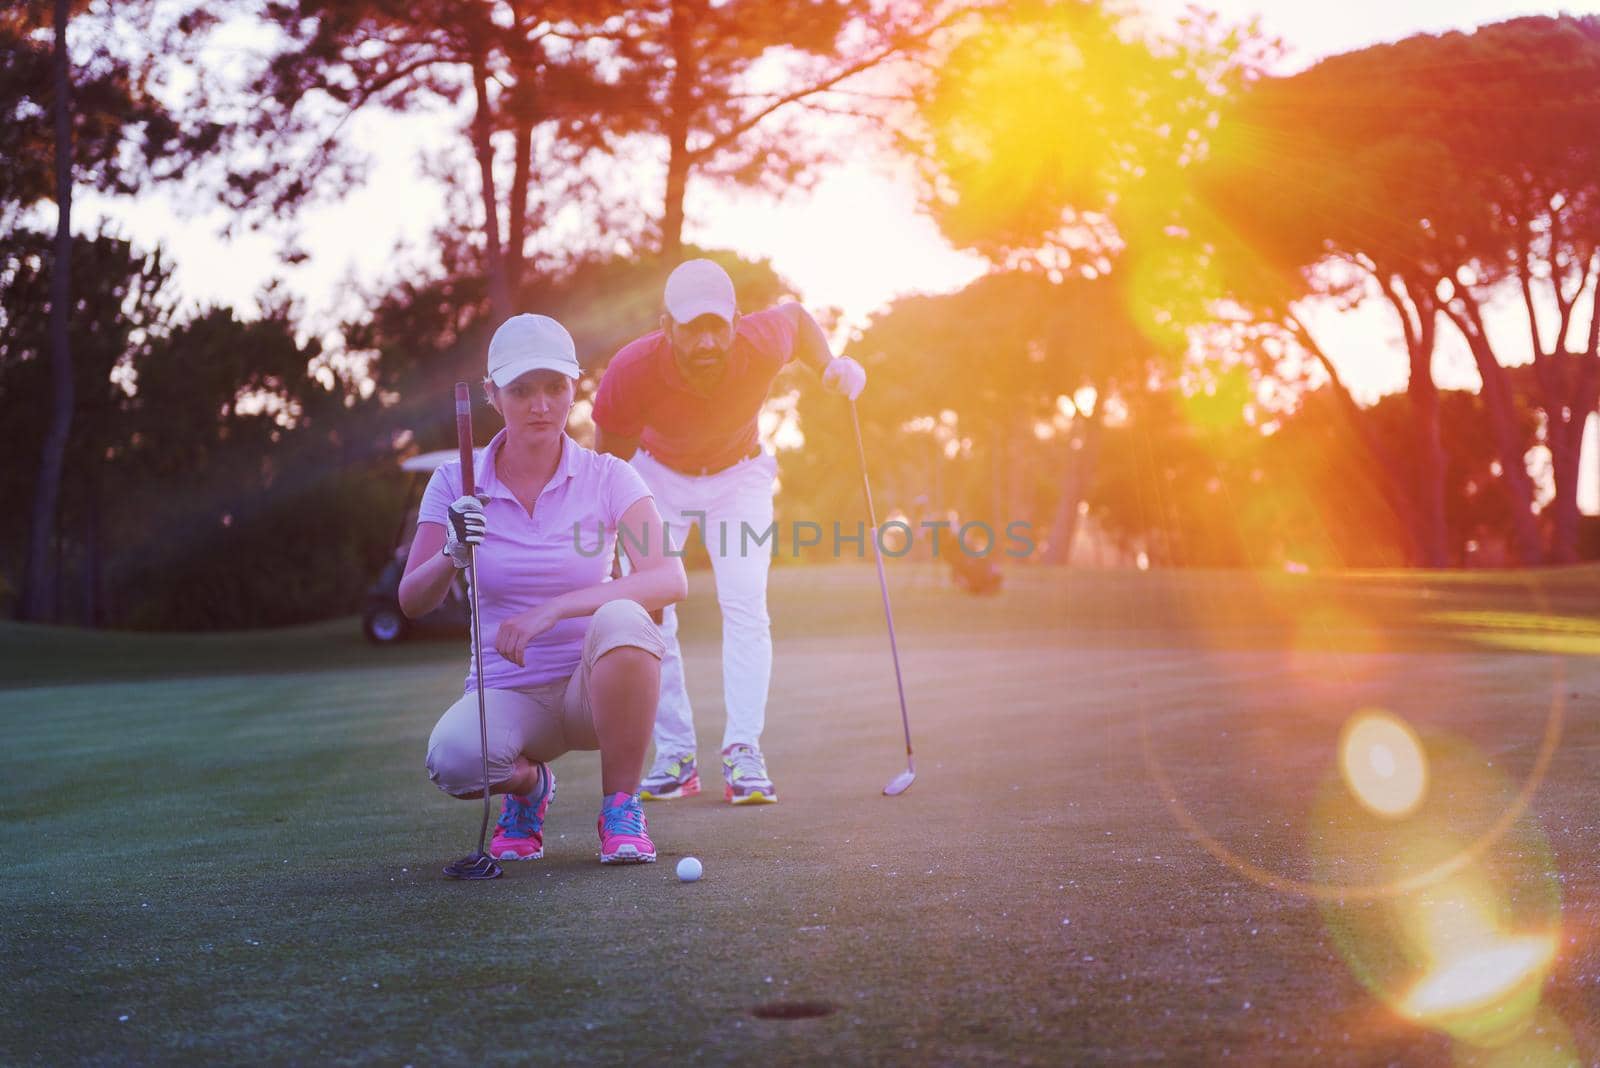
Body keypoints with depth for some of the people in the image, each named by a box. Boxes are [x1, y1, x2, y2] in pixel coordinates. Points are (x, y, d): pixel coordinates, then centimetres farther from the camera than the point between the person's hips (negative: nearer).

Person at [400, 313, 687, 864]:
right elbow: (412, 602, -6)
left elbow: (670, 579, -20)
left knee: (620, 619, -35)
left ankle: (622, 808, -14)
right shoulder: (457, 483, -1)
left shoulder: (607, 477, -5)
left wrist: (554, 609, -31)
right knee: (453, 760, -34)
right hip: (506, 692, 1)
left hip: (593, 688, -1)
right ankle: (526, 785, 6)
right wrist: (452, 554, -29)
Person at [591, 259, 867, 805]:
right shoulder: (630, 371, -35)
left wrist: (832, 366, -17)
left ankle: (744, 753, -15)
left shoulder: (764, 344, -32)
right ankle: (675, 757, 0)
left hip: (739, 474, 0)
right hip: (655, 475, 0)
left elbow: (797, 316, -5)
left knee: (745, 606, -15)